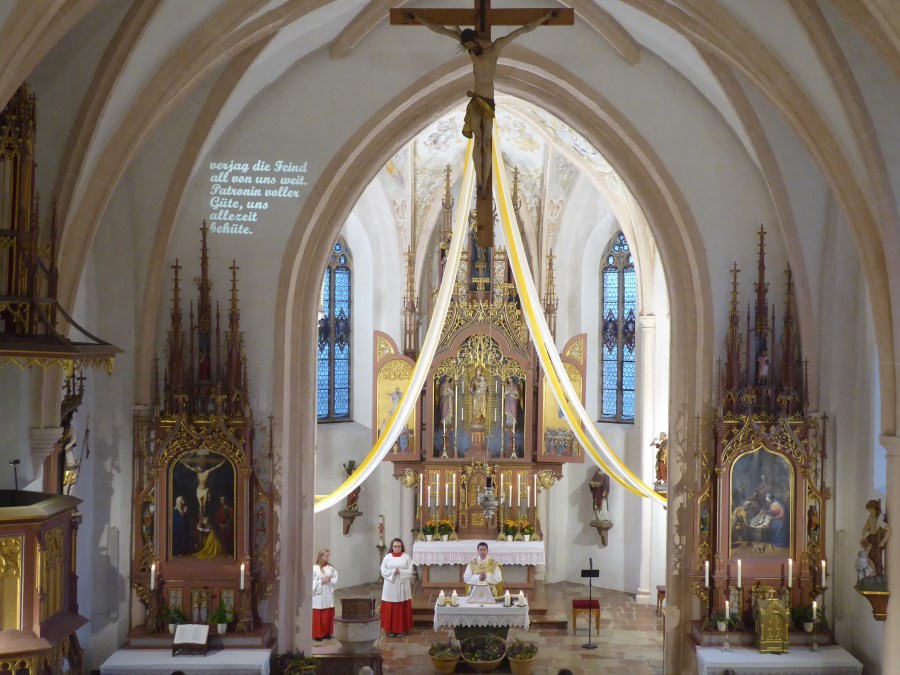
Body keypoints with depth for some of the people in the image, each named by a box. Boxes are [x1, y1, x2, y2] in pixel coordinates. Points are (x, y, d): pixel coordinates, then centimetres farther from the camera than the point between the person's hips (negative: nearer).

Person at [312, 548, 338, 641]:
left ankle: (327, 633, 22)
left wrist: (329, 580, -11)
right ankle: (317, 634, 7)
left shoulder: (331, 568, 4)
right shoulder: (314, 568, -11)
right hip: (318, 596, -5)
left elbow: (335, 578, 7)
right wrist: (321, 581, -18)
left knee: (328, 615, 11)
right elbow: (312, 582, -12)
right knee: (318, 616, -1)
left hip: (328, 596, 5)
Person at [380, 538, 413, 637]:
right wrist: (392, 571, -16)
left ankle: (402, 629, 11)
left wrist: (400, 572, -17)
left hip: (402, 586, 0)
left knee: (402, 608, 3)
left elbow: (410, 572, -2)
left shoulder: (406, 557, 1)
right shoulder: (387, 557, 2)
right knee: (390, 608, 0)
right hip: (390, 586, 0)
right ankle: (390, 629, 6)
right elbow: (383, 572, -1)